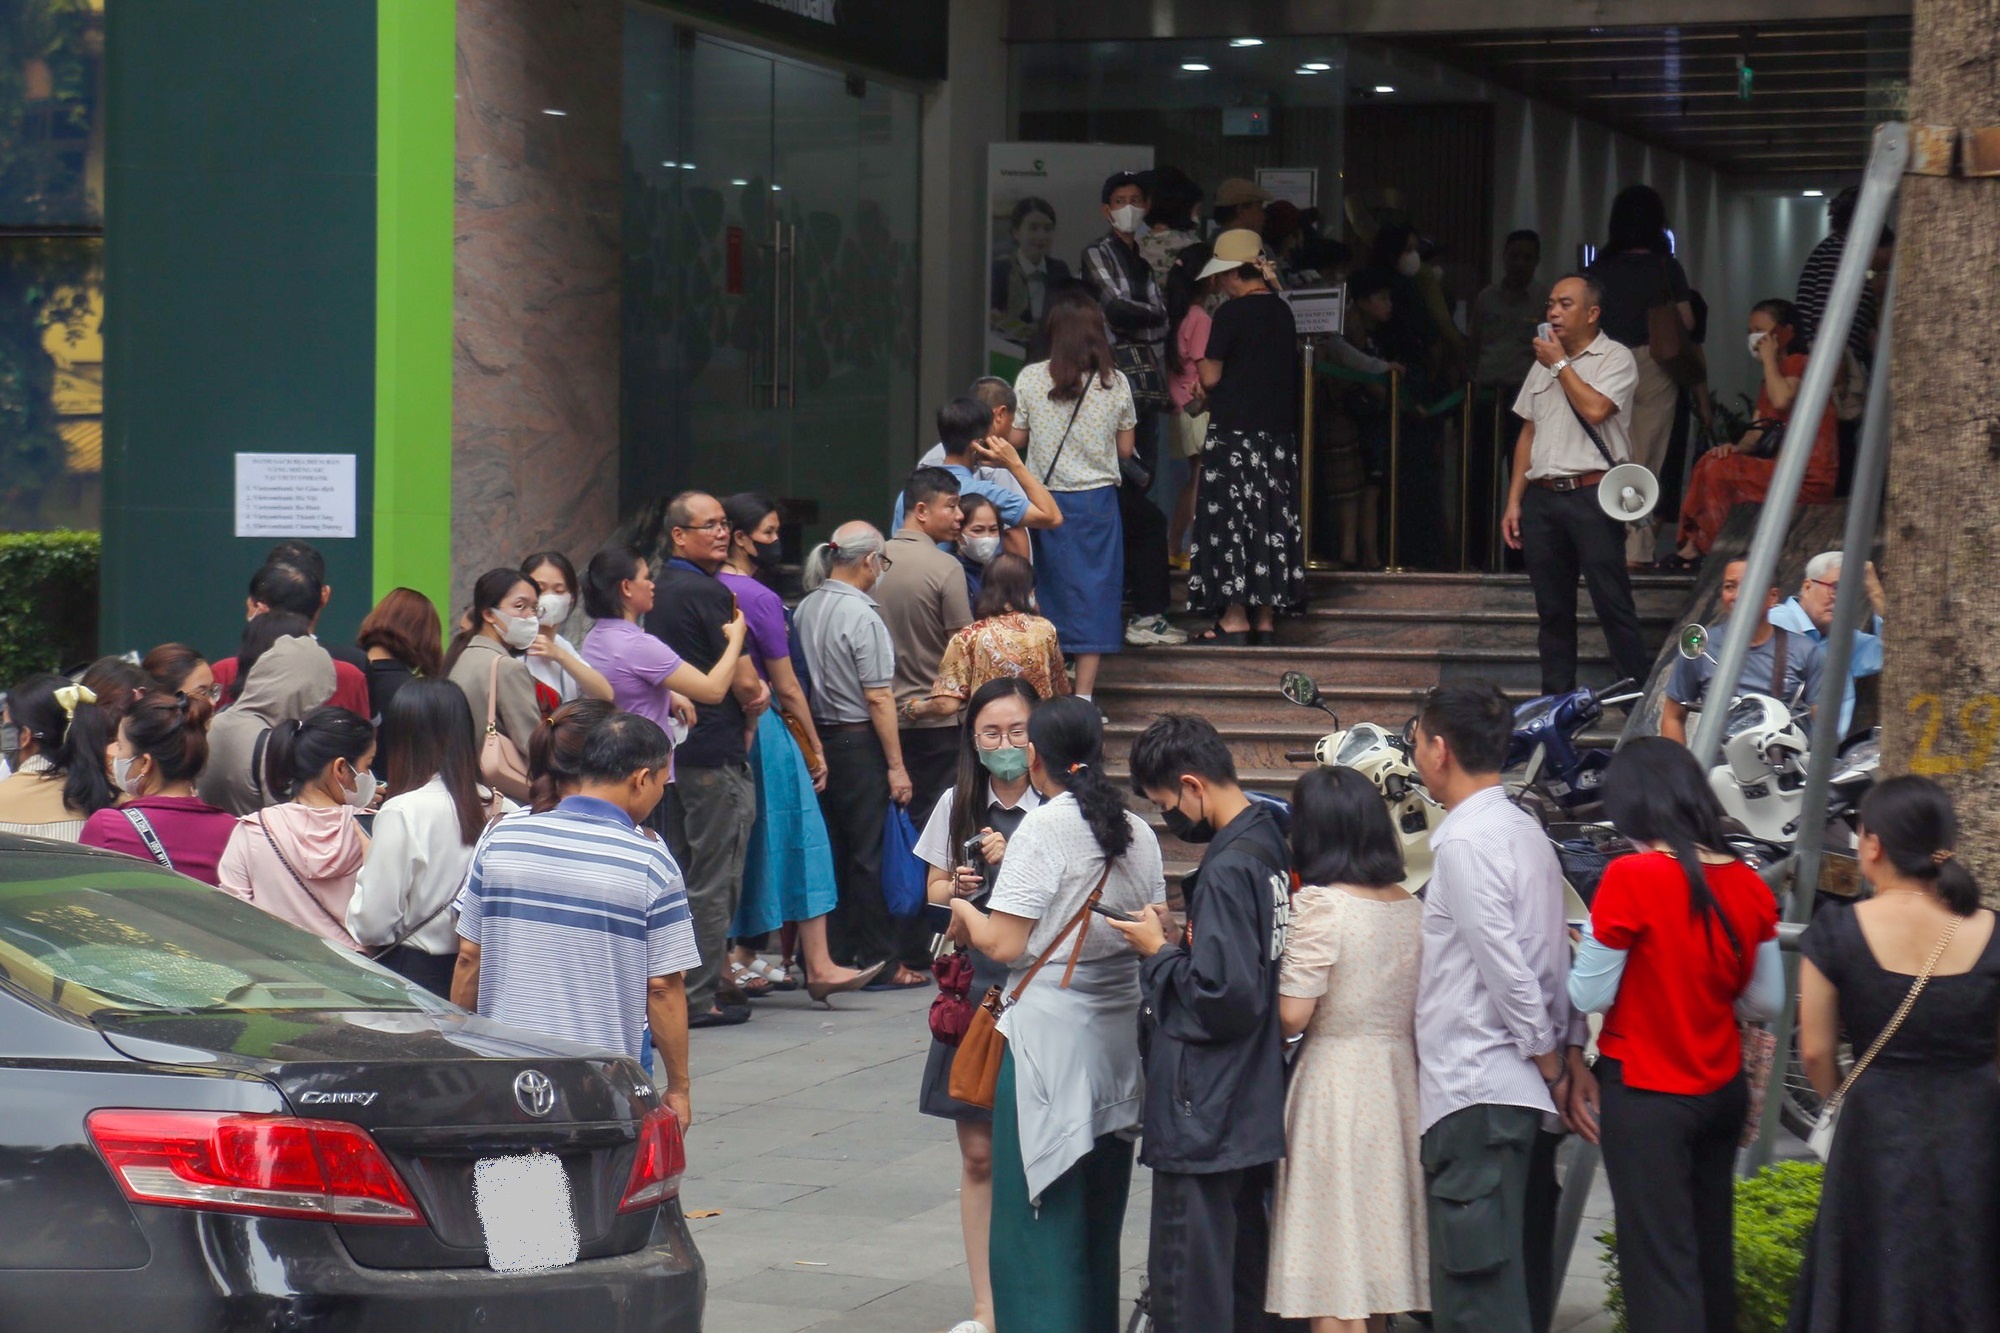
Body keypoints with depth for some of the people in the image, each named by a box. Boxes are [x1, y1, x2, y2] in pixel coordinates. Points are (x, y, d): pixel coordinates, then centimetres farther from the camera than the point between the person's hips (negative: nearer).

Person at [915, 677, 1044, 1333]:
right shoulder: (957, 805, 9)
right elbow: (934, 891, 18)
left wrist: (1015, 866, -17)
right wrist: (959, 887, -3)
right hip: (975, 981, 4)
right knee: (979, 1154, 6)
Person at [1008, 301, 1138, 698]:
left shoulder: (1031, 378, -2)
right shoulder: (1115, 382, -1)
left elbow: (1014, 439, 1)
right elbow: (1125, 448, 5)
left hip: (1045, 497, 1)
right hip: (1097, 500, -1)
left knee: (1049, 587, 11)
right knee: (1093, 589, 3)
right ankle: (1083, 696, -1)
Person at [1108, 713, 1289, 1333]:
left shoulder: (1227, 869, -20)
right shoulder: (1270, 845, 9)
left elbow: (1223, 999, -24)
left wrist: (1159, 953, -10)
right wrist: (1182, 938, 8)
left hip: (1204, 1118, -10)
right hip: (1254, 1112, 10)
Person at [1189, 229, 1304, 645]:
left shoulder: (1232, 313, -13)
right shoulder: (1282, 310, 7)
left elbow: (1210, 377, -12)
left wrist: (1204, 366, 9)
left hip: (1234, 428, -7)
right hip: (1279, 429, 7)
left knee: (1231, 518, -2)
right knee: (1272, 518, 8)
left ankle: (1235, 617, -3)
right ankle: (1266, 617, 11)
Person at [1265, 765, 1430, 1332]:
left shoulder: (1319, 905, -13)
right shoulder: (1410, 907, 7)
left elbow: (1292, 1015, -15)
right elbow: (1416, 1006, 13)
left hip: (1334, 1085, -7)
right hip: (1399, 1080, 7)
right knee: (1375, 1266, 15)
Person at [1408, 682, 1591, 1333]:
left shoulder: (1466, 843, -14)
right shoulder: (1525, 829, 15)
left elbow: (1507, 969, -18)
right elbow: (1558, 958, 14)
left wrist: (1552, 1069, -9)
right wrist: (1571, 1054, 10)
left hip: (1476, 1094, -10)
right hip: (1525, 1093, 10)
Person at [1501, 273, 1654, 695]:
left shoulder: (1615, 357, 0)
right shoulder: (1544, 362, 20)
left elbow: (1595, 409, -18)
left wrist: (1560, 364, -4)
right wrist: (1514, 501, 14)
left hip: (1591, 496, -6)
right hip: (1541, 497, 6)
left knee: (1612, 603, -8)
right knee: (1552, 608, 8)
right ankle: (1557, 700, 13)